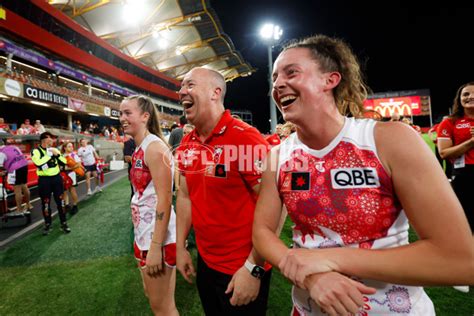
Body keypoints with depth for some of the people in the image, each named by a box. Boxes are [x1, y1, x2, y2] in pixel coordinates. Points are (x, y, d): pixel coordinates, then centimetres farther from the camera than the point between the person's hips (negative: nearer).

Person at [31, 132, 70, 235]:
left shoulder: (54, 149, 8)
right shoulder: (36, 151, -7)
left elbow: (64, 162, 5)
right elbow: (38, 163, -26)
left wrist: (57, 154, -10)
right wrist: (49, 155, -19)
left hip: (57, 178, 4)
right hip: (44, 180, -3)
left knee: (60, 201, 7)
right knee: (45, 203, 7)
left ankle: (63, 223, 16)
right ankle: (47, 224, 23)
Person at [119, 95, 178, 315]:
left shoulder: (154, 147, -17)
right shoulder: (139, 150, 11)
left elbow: (164, 199, -22)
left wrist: (156, 246, -23)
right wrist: (141, 237, 19)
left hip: (158, 237, -9)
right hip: (144, 233, 9)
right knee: (152, 296, 23)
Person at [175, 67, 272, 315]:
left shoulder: (245, 138, -22)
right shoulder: (186, 144, 1)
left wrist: (254, 268, -18)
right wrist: (180, 246, 9)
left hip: (243, 268, -6)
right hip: (204, 261, 7)